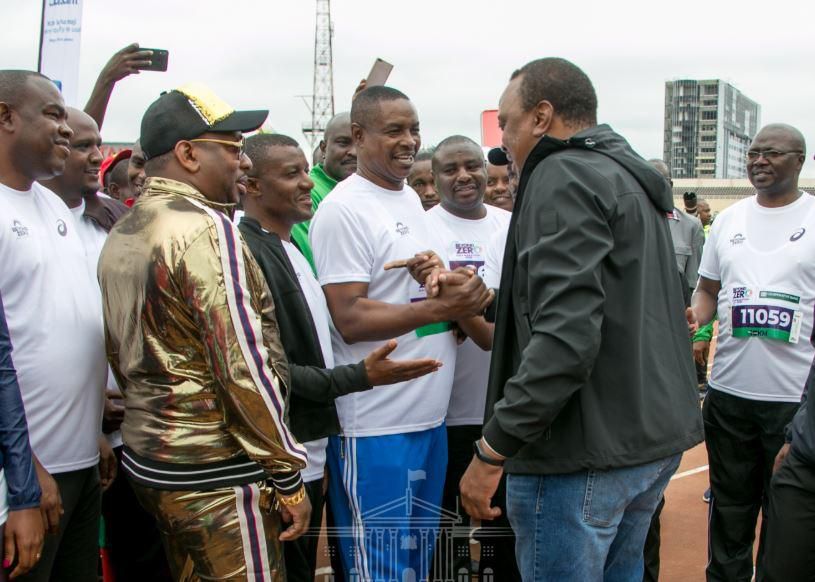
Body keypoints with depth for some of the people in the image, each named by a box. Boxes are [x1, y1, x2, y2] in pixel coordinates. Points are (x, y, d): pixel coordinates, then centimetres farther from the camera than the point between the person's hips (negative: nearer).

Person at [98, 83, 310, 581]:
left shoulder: (121, 236, 10)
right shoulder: (205, 227, -17)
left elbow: (122, 359, 14)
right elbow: (242, 364, -21)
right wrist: (288, 475, -14)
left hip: (148, 461, 9)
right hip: (217, 474, -9)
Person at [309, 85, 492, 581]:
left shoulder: (411, 197, 13)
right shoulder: (343, 210, -14)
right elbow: (350, 319, -19)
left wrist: (450, 283, 0)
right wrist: (441, 307, -23)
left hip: (431, 415, 9)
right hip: (376, 428, -8)